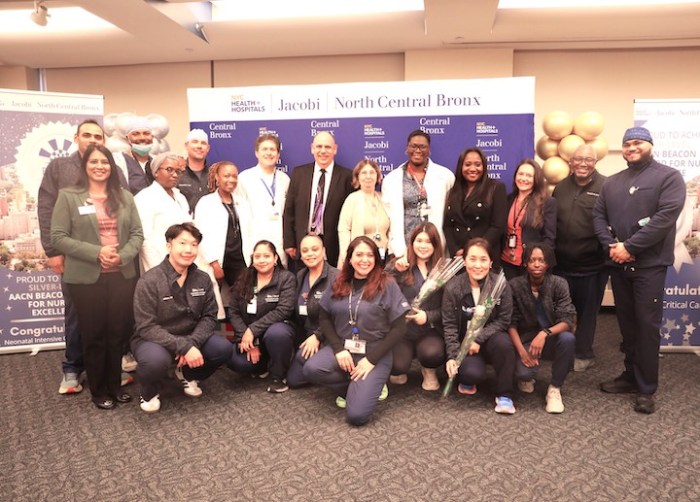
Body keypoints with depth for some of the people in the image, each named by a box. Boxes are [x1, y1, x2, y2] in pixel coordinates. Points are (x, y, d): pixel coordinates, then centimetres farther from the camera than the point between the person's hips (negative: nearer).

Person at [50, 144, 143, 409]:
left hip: (122, 275, 3)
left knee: (118, 332, 8)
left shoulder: (125, 197, 9)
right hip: (87, 277, -3)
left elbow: (137, 234, 7)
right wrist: (96, 253, -16)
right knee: (93, 335, 6)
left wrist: (122, 256, -12)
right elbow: (58, 237, -6)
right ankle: (98, 391, 21)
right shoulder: (68, 196, -1)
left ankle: (115, 385, 24)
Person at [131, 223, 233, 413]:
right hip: (153, 339, -4)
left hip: (190, 338, 5)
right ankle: (150, 391, 1)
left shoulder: (203, 279, -3)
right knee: (156, 360, -38)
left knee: (223, 348, -20)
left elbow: (209, 317, -4)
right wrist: (183, 347, -31)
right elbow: (146, 327, -22)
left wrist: (192, 343, -24)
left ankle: (188, 374, 13)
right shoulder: (149, 281, -18)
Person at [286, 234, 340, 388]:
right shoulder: (300, 276, 7)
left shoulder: (336, 277, -15)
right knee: (292, 379, 2)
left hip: (326, 337, -7)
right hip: (305, 335, 7)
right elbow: (297, 311, 12)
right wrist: (301, 338, 2)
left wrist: (317, 336, -20)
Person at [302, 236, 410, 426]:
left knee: (356, 415, -19)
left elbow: (399, 328, -9)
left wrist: (371, 359, -14)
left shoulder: (387, 285, -8)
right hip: (342, 348, 4)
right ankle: (354, 385, 2)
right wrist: (339, 348, -9)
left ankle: (372, 384, 14)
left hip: (375, 353, -4)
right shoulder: (339, 284, 3)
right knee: (311, 369, -26)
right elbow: (324, 318, 7)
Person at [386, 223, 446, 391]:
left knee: (432, 352, -30)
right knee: (398, 366, -23)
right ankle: (399, 370, 18)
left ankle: (429, 370, 10)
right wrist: (395, 270, -20)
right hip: (403, 328, 0)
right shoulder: (401, 266, 3)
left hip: (430, 330, 1)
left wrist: (428, 316, -14)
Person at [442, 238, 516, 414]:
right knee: (473, 373, -30)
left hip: (490, 340, 1)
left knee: (503, 342, -34)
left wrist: (478, 339, -21)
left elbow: (503, 320, -9)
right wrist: (452, 356, -19)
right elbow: (449, 325, -8)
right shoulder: (452, 288, -10)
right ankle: (467, 379, 12)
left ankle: (504, 395, -13)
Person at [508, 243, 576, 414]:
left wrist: (545, 333, -36)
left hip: (552, 339, 1)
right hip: (526, 340, -1)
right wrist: (521, 350, -22)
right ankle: (526, 377, 13)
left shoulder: (559, 284, -11)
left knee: (568, 338, -33)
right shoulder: (515, 286, -11)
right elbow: (511, 323, -8)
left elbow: (568, 320, -18)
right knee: (524, 372, -30)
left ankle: (554, 388, -10)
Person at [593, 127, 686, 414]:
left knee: (647, 324, -3)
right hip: (617, 264, 5)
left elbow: (665, 216, -14)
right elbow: (599, 215, 9)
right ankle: (631, 375, 25)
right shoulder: (612, 183, 16)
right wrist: (610, 246, -9)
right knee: (627, 323, 12)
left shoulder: (668, 177, -2)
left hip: (649, 265, -5)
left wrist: (629, 246, -17)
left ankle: (646, 388, 7)